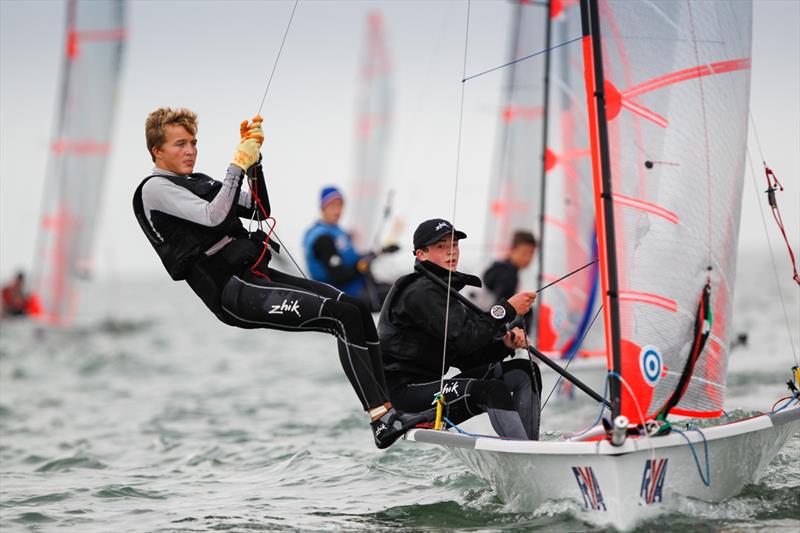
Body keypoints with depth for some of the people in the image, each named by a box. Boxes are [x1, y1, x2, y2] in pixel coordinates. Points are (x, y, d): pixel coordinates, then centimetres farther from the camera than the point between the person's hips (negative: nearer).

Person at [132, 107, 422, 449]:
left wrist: (253, 158, 8)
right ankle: (383, 422, -24)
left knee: (357, 308, -7)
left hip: (258, 277, 9)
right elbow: (213, 216, -16)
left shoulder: (199, 182, 25)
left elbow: (259, 210, 19)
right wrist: (239, 164, -12)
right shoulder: (155, 189, -1)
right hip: (236, 295, -9)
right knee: (345, 316, -21)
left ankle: (388, 407, -11)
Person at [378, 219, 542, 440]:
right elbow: (464, 338, -21)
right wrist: (507, 309, -15)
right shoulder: (419, 291, -11)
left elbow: (466, 358, 14)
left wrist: (505, 343, -4)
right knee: (493, 390, -30)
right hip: (402, 391, -10)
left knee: (524, 372, 0)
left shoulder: (444, 291, 20)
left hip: (428, 386, 10)